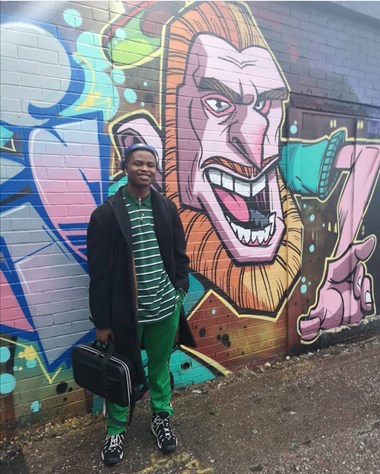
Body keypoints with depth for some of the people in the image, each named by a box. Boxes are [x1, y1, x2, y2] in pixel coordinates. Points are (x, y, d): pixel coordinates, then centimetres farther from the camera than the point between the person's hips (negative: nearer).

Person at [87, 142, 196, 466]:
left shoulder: (167, 208, 2)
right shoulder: (106, 214, -9)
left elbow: (180, 255, 10)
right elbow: (99, 271, -8)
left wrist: (180, 292, 2)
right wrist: (102, 321, -7)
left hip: (166, 308, 3)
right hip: (126, 312, -2)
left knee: (161, 366, 20)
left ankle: (162, 417, 44)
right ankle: (116, 429, 39)